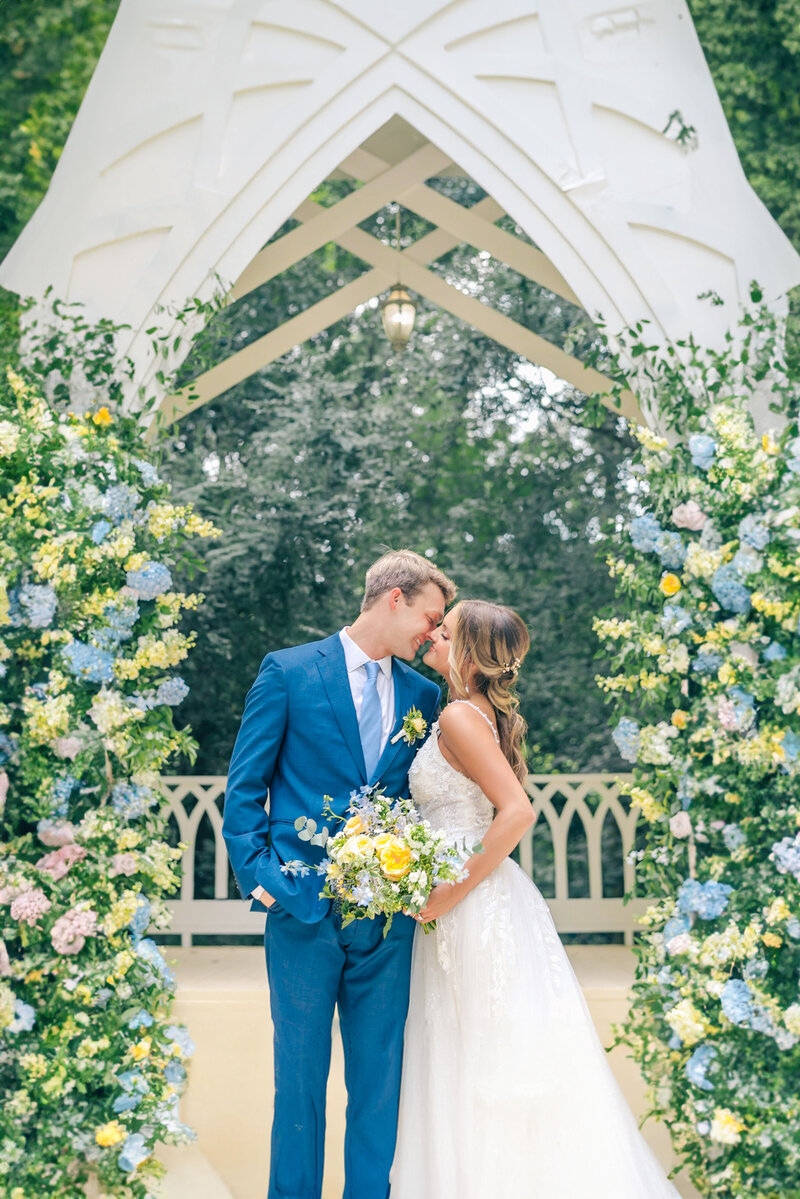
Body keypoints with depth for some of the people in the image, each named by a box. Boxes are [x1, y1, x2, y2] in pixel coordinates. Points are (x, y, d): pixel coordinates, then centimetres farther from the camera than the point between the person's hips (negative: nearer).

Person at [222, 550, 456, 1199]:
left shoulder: (423, 694, 11)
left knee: (380, 1078, 9)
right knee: (300, 1077, 7)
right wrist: (261, 878, -9)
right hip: (305, 908, -3)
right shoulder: (288, 671, -1)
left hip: (388, 918, 3)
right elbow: (245, 788, 0)